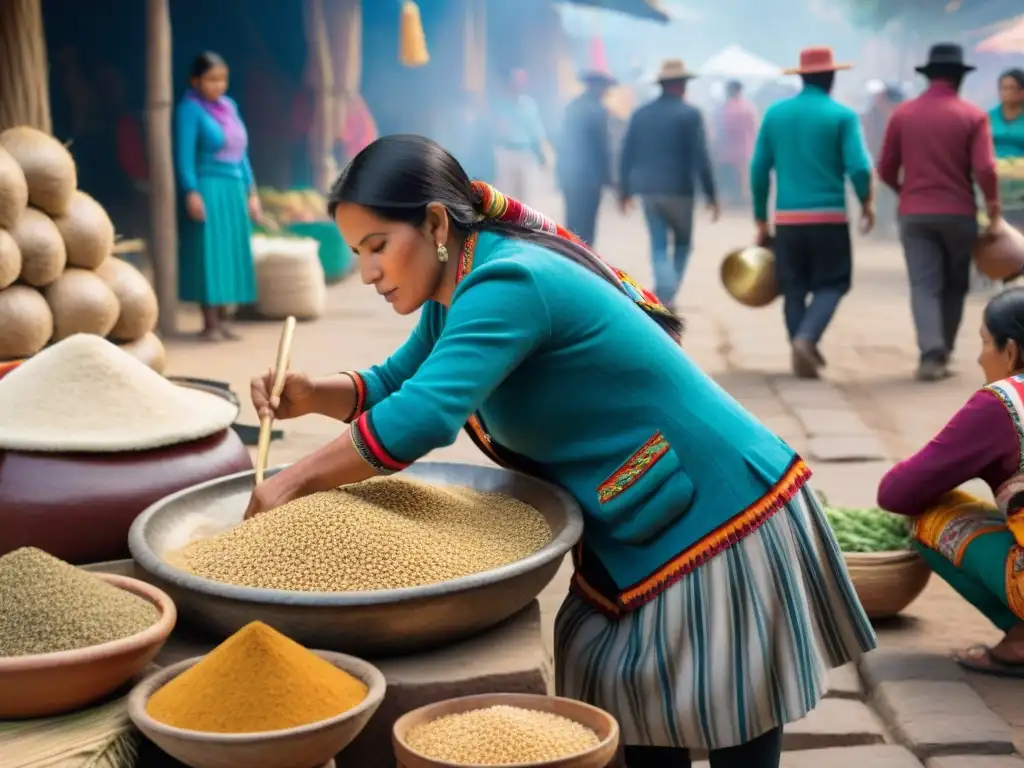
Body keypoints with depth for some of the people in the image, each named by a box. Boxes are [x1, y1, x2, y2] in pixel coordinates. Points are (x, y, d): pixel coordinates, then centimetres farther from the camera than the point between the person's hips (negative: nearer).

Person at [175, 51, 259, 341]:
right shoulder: (191, 108, -7)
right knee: (208, 253, -5)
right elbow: (185, 155, -12)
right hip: (208, 189, -7)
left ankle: (223, 319, 14)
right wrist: (192, 193, -20)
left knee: (231, 254, 8)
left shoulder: (229, 105, 13)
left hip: (235, 190, 7)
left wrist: (251, 191, 14)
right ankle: (210, 323, -2)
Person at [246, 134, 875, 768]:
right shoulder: (459, 290, 5)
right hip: (645, 538, 9)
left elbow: (421, 417, -36)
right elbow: (397, 383, 15)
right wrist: (314, 396, -6)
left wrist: (292, 483, -24)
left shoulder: (508, 284, -26)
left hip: (722, 525, -9)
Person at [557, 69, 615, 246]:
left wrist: (563, 171, 17)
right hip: (589, 173, -7)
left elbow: (565, 140, 12)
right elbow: (602, 145, -12)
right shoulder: (597, 110, -13)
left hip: (567, 172, 7)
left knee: (573, 220, 14)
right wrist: (607, 175, -3)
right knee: (586, 224, -3)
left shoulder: (572, 106, 9)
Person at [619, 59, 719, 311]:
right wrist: (711, 195, -7)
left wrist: (624, 190, 14)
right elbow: (700, 158, -11)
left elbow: (626, 155, 6)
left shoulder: (640, 113, 5)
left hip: (648, 189, 3)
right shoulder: (690, 114, -7)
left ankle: (665, 296, -9)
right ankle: (667, 295, 7)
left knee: (658, 246, 8)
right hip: (679, 189, -3)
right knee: (682, 243, 15)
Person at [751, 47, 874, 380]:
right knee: (832, 283, 9)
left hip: (787, 217, 3)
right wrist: (866, 202, 8)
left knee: (794, 288, 12)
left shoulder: (775, 113, 5)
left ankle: (802, 356, 13)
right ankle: (807, 337, -15)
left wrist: (761, 219, 13)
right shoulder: (842, 115, -4)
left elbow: (759, 169, 5)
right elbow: (859, 167, -11)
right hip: (829, 216, -3)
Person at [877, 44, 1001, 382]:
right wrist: (992, 201, 4)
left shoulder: (903, 113, 2)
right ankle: (943, 351, 22)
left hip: (914, 214, 1)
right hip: (959, 213, -1)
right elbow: (985, 169, -14)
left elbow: (886, 170, 6)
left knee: (924, 285, 0)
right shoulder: (973, 115, -5)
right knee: (954, 286, 16)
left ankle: (931, 353, -17)